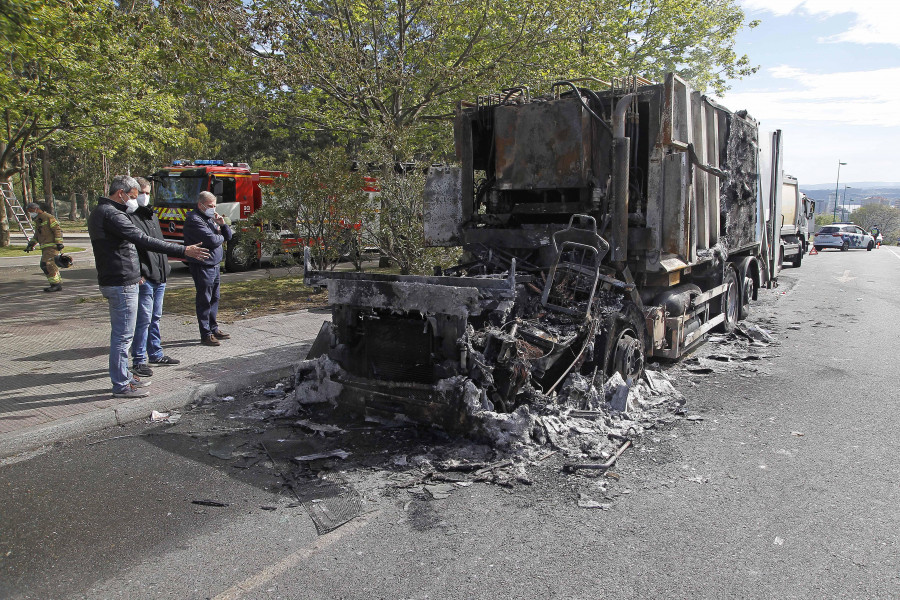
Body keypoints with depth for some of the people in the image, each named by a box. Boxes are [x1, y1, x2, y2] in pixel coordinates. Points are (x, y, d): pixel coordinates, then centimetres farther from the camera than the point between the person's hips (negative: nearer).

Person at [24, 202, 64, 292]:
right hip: (45, 247, 10)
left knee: (47, 264, -17)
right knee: (44, 265, 9)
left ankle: (56, 284, -16)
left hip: (52, 246, -10)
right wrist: (31, 244, 21)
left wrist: (59, 243, -20)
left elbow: (58, 230, -14)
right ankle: (58, 284, 12)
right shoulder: (37, 221, 21)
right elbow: (37, 235, 29)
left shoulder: (48, 218, -9)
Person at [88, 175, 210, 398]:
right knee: (123, 336, -4)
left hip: (112, 281, 11)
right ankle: (121, 386, 4)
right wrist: (182, 250, -27)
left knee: (120, 334, 19)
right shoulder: (111, 214, -19)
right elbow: (143, 240, -26)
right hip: (122, 283, -11)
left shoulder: (99, 212, 15)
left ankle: (123, 376, 30)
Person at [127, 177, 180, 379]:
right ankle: (139, 361, 4)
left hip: (159, 277, 9)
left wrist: (165, 267, 19)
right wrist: (138, 273, -22)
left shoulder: (152, 215, 18)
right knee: (143, 320, -5)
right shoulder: (128, 217, -10)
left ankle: (156, 354, 28)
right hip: (143, 278, -9)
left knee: (155, 318, 17)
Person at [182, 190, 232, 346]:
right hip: (202, 266, -9)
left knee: (214, 298, 15)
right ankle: (206, 335, 1)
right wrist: (221, 237, -2)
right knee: (204, 300, -4)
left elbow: (228, 236, 13)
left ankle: (214, 329, 25)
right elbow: (212, 240, -23)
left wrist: (222, 224, -6)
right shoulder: (194, 220, -13)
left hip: (214, 264, 9)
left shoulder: (211, 218, 16)